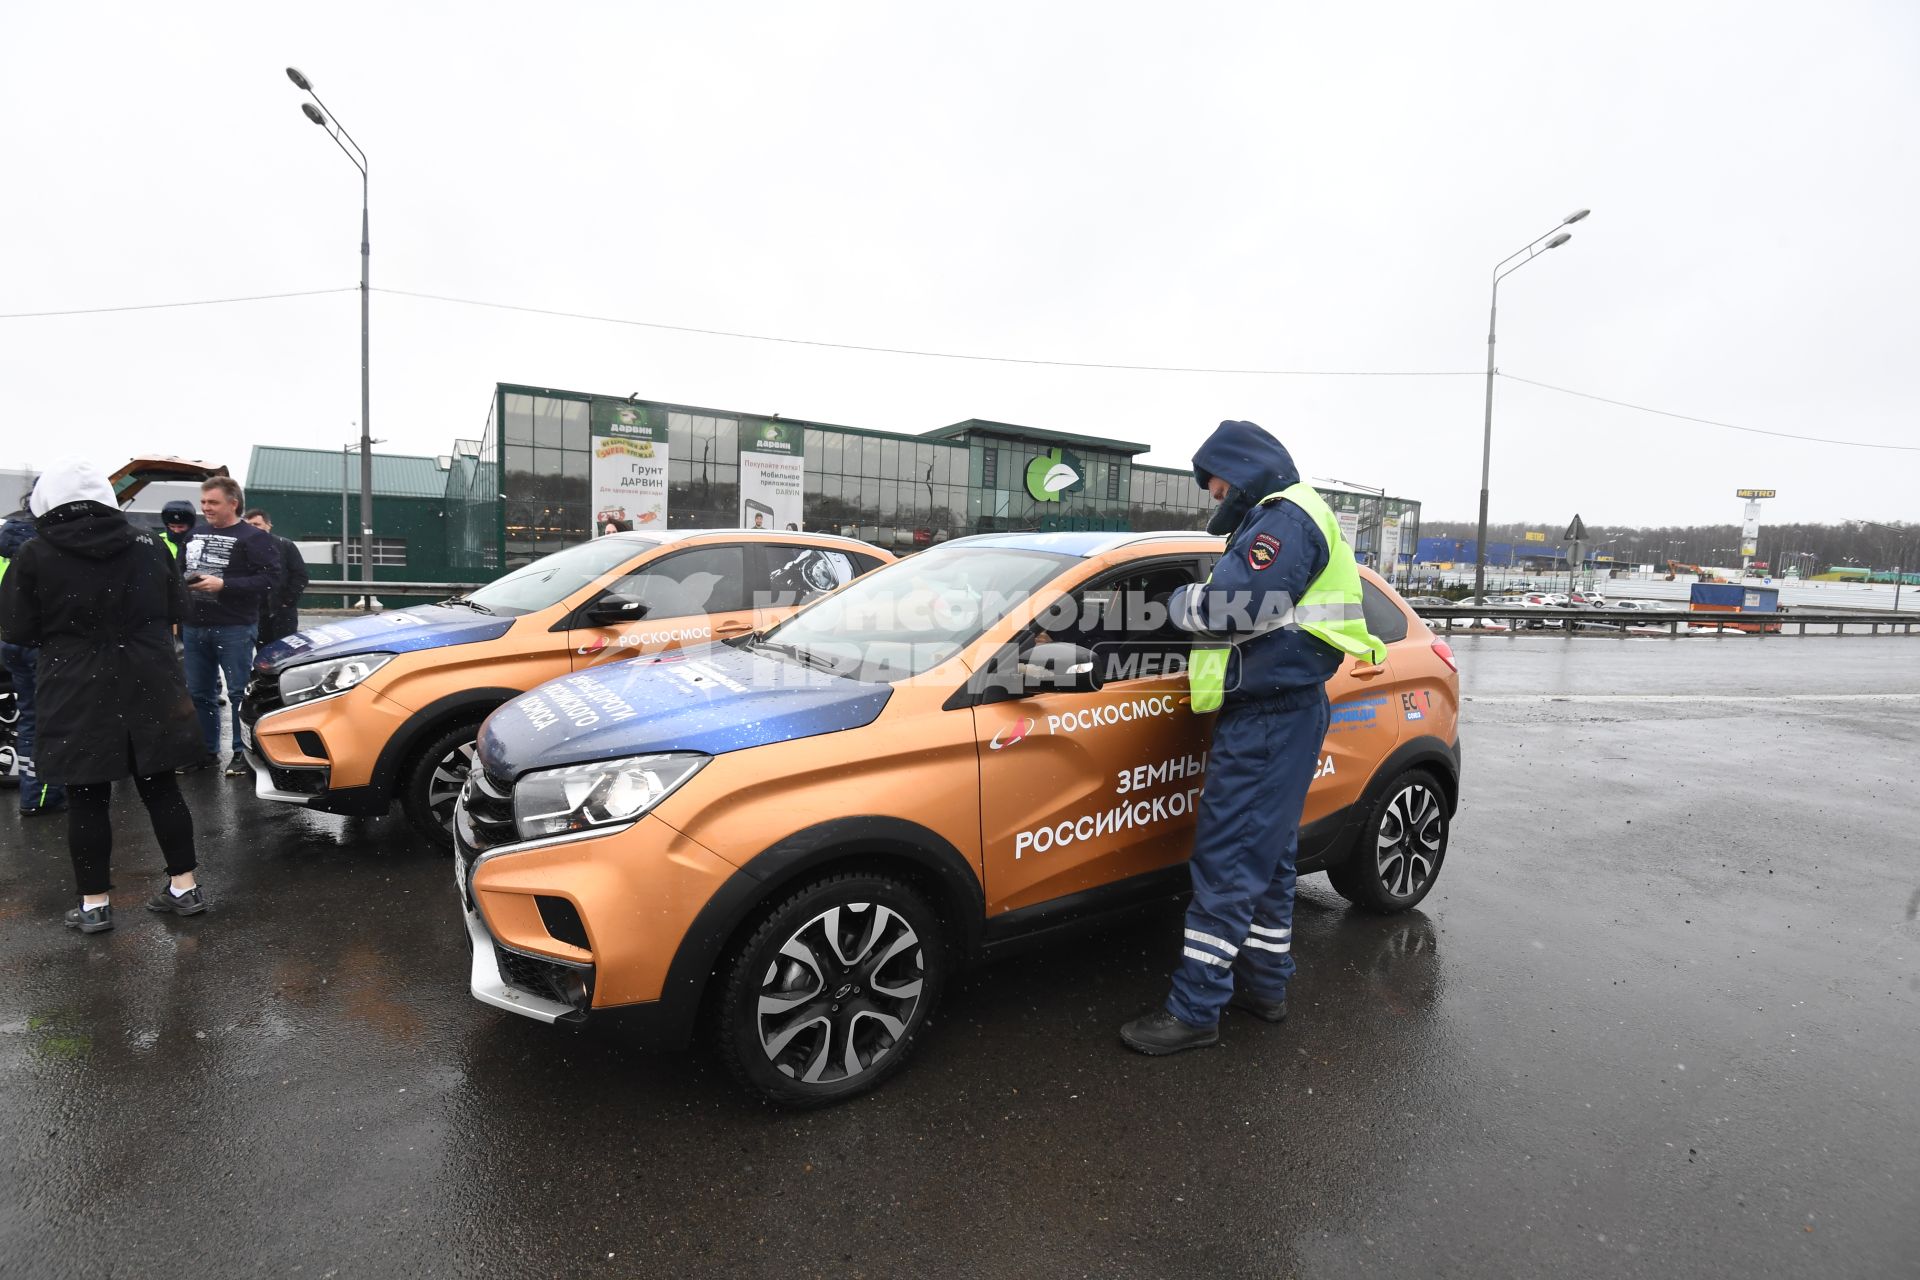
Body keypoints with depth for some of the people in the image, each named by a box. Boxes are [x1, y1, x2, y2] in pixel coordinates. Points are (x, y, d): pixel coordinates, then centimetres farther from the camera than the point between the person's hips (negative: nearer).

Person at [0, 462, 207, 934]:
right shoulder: (147, 545, 1)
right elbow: (176, 608, 9)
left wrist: (66, 629, 16)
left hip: (78, 695, -2)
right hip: (150, 688, 2)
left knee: (86, 799, 8)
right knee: (160, 788, 11)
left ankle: (94, 904, 14)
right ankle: (185, 887, 16)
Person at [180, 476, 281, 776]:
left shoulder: (253, 538, -6)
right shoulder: (195, 534, 15)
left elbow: (269, 579, -16)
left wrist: (223, 585, -20)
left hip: (234, 629, -7)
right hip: (195, 627, 7)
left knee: (240, 692, -1)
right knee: (198, 693, 13)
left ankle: (243, 752, 7)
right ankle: (206, 750, 24)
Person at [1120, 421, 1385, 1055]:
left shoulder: (1286, 516, -11)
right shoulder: (1274, 520, 23)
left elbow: (1240, 604, -24)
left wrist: (1175, 601, -8)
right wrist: (1206, 667, 9)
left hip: (1268, 718, -11)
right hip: (1272, 711, 11)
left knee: (1227, 862, -9)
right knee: (1266, 856, 17)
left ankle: (1194, 1010, -2)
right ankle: (1265, 984, 29)